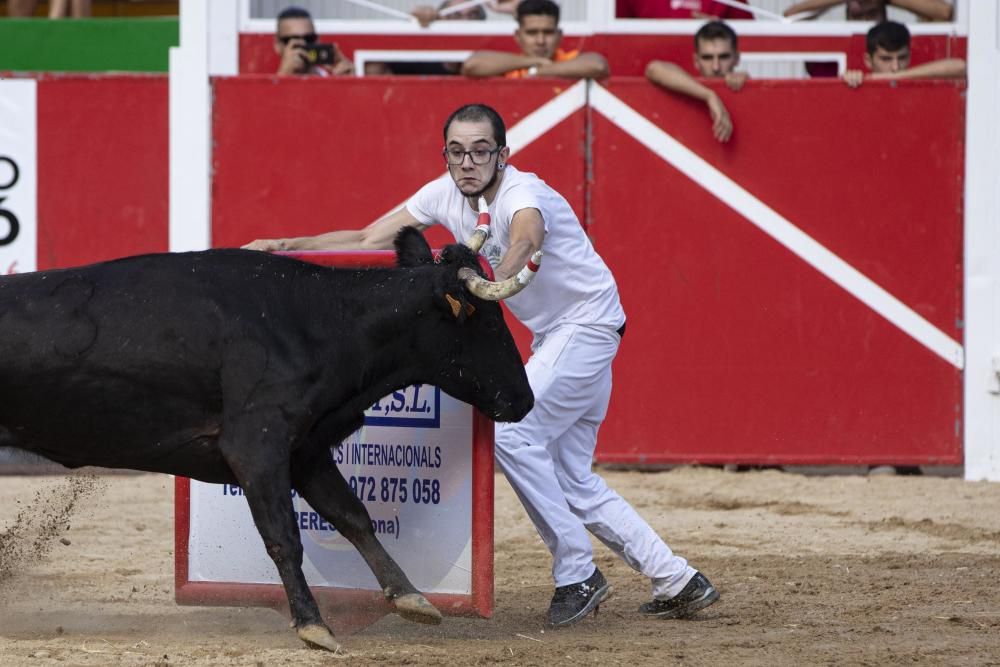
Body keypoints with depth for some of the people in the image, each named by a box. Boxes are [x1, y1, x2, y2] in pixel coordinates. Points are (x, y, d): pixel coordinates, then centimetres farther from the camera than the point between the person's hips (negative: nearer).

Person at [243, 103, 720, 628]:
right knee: (571, 482, 9)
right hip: (552, 336, 9)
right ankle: (677, 582, 15)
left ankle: (577, 576, -14)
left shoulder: (523, 194, -27)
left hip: (587, 324, -9)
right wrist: (286, 246, -9)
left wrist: (492, 286, -71)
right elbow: (368, 240, 0)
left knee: (511, 430, -23)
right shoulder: (447, 195, -4)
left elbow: (525, 240, -51)